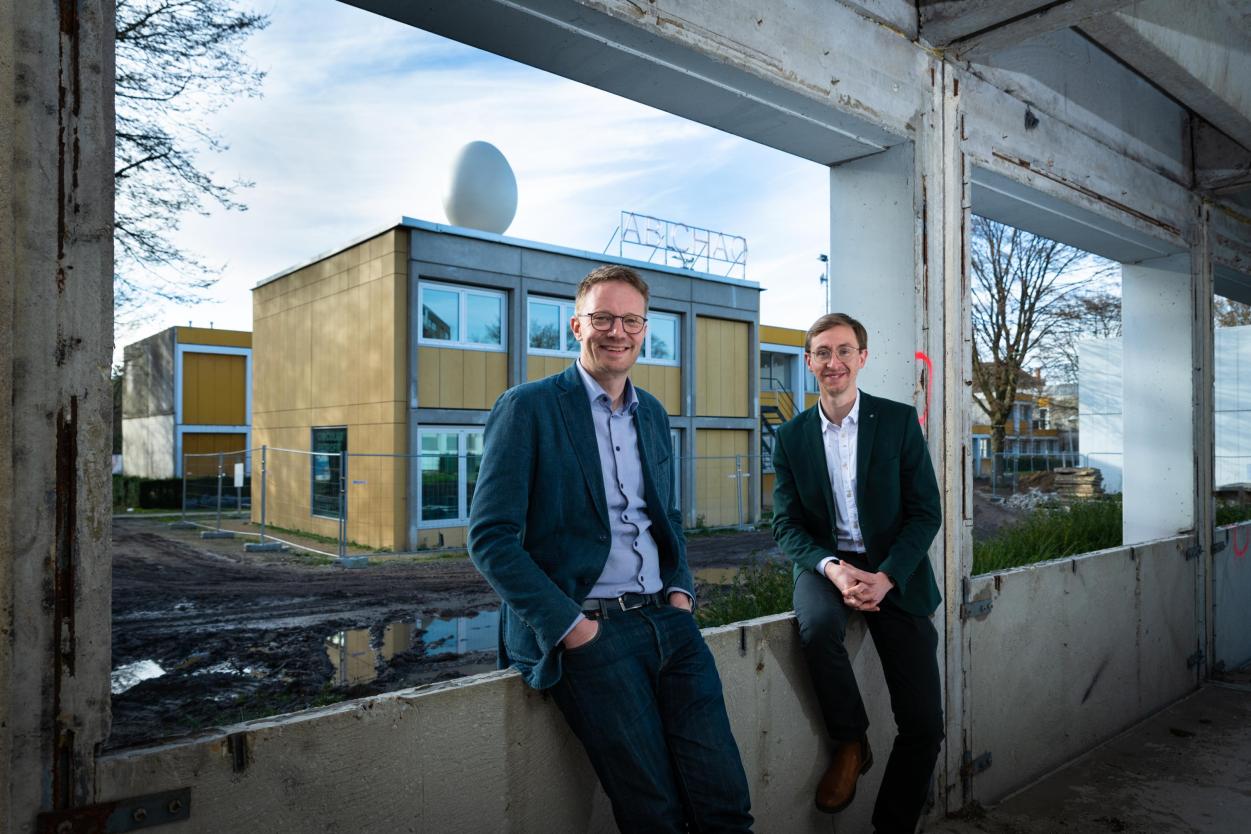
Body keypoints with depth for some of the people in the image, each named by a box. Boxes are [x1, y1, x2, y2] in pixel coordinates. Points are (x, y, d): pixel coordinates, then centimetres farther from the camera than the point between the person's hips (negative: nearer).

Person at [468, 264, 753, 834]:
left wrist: (681, 589, 8)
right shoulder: (528, 408, -5)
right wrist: (568, 624, -15)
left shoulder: (653, 414, 16)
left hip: (666, 618, 6)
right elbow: (490, 537, -9)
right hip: (585, 627, -5)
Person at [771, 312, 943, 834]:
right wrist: (831, 568, -20)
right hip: (825, 565, 0)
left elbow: (926, 512, -4)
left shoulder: (900, 421, 0)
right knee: (817, 625, -34)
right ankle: (850, 743, -7)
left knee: (923, 724, -4)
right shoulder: (791, 436, 3)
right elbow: (786, 526, 0)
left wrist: (885, 577, -18)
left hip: (894, 571, 0)